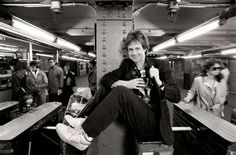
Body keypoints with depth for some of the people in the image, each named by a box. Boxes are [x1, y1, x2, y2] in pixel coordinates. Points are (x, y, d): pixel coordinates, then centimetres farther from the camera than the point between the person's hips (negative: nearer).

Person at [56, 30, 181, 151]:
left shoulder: (161, 65, 1)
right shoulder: (127, 64, 10)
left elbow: (176, 97, -3)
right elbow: (105, 79, 1)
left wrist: (158, 81, -19)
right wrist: (125, 83, -15)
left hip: (153, 121, -4)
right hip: (134, 117, 4)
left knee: (120, 91, -28)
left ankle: (85, 137, -25)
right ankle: (87, 121, -14)